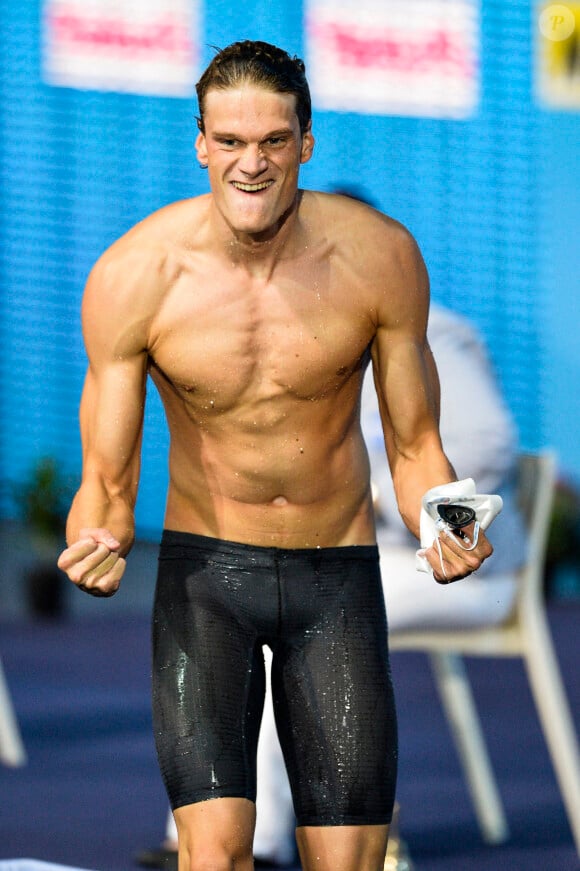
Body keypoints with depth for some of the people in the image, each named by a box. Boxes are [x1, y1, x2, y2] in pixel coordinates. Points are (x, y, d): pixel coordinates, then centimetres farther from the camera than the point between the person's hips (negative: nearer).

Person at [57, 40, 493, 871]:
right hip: (205, 564, -1)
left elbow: (414, 446, -2)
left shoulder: (379, 257, -13)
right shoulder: (133, 275, -16)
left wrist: (441, 523, -24)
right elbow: (107, 480, -9)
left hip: (338, 578, 1)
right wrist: (98, 540, -32)